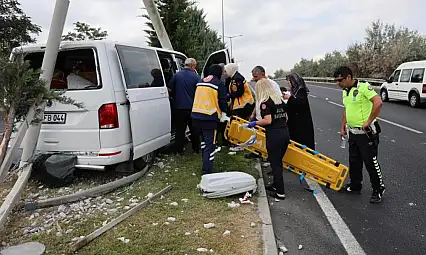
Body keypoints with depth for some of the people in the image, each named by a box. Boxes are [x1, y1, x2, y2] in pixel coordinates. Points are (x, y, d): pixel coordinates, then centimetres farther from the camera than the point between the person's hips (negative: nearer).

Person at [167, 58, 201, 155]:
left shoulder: (177, 75, -1)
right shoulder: (195, 76, -5)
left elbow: (170, 89, 1)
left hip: (179, 106, 1)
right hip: (192, 106, 0)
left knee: (180, 129, 8)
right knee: (194, 129, 13)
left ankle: (178, 150, 10)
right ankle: (196, 149, 20)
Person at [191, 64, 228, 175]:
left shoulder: (200, 82, 16)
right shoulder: (219, 83, -4)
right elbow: (223, 101, -3)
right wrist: (224, 112, 15)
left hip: (196, 115, 7)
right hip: (210, 117, -7)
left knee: (204, 140, 26)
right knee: (210, 144, -4)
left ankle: (206, 162, 39)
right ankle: (207, 171, -7)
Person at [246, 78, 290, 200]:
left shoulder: (265, 102, -10)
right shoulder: (280, 99, 12)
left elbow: (268, 120, -19)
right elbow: (285, 117, 17)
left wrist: (255, 123, -5)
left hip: (274, 135, -7)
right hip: (285, 132, 8)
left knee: (275, 163, 3)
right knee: (278, 161, 20)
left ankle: (280, 192, 8)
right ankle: (276, 185, 33)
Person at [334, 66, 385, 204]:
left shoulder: (363, 86, -17)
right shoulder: (345, 91, 10)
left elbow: (378, 102, -28)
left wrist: (368, 121, -23)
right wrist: (343, 127, 17)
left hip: (366, 132, -9)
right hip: (353, 132, 9)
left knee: (371, 161, 1)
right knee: (354, 161, 17)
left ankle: (378, 190, 17)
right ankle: (355, 186, 32)